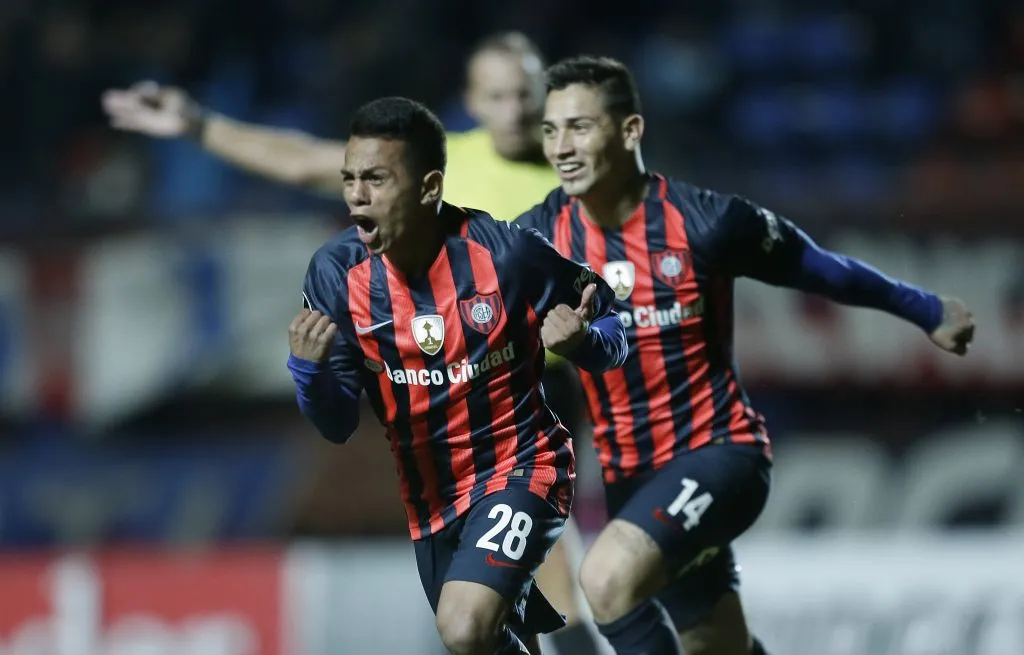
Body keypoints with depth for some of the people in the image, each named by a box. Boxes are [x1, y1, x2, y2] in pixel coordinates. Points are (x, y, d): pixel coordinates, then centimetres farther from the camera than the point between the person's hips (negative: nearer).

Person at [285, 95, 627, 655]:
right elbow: (338, 425, -8)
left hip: (519, 468, -5)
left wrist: (578, 340, -29)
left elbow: (610, 339, -6)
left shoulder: (507, 253, -21)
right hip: (428, 496, 5)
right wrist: (308, 368, -29)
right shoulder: (336, 272, -12)